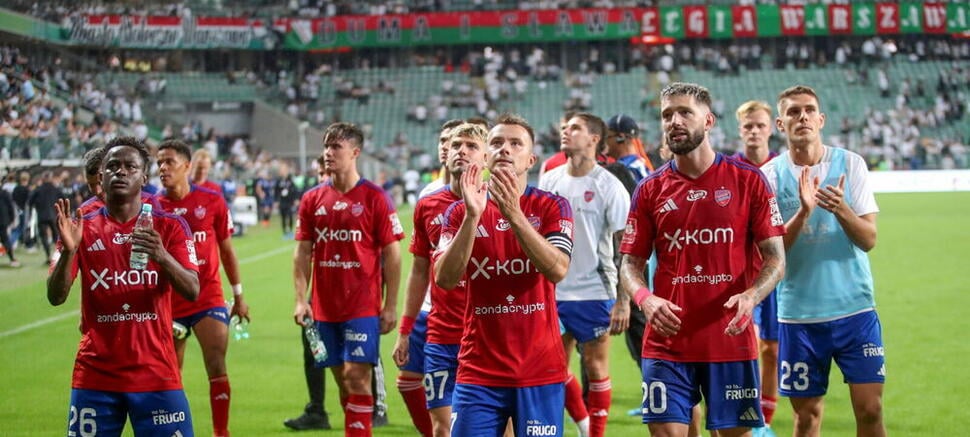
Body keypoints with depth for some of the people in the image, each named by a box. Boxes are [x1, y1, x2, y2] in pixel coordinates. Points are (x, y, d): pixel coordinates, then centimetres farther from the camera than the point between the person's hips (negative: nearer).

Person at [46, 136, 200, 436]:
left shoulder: (169, 227, 3)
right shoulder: (83, 228, 5)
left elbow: (192, 291, -7)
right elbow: (56, 297, -2)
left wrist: (162, 257, -25)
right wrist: (68, 251, -20)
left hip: (157, 375, -1)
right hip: (95, 377, 1)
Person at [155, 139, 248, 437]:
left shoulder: (212, 201, -1)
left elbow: (226, 250, 9)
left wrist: (238, 295, 12)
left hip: (209, 298, -1)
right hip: (168, 303, 1)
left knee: (217, 367, -10)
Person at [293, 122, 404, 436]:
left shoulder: (375, 198, -5)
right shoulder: (312, 199, 8)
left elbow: (391, 254, -4)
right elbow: (303, 252, 10)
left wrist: (390, 306, -8)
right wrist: (300, 299, 0)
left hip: (363, 307, -5)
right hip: (325, 307, 5)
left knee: (357, 376, -10)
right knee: (343, 380, 10)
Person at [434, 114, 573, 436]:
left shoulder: (552, 207, 2)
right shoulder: (459, 211, 6)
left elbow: (557, 270, -15)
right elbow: (445, 279, -9)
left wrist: (514, 214, -23)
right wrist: (472, 216, -18)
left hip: (540, 372, -1)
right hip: (478, 371, 1)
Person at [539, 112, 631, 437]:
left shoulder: (609, 186, -8)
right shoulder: (549, 180, 6)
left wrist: (623, 301, -14)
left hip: (594, 292, -4)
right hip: (552, 292, 5)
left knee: (595, 368, 3)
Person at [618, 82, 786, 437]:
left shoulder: (747, 180, 1)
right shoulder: (650, 189, 6)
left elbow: (776, 258, 0)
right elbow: (631, 264, 7)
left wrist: (750, 296, -19)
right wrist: (645, 299, -15)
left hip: (730, 339, -1)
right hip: (667, 340, 1)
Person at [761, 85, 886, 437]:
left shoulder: (851, 164, 0)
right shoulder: (771, 175, -2)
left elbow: (868, 239, -4)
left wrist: (841, 210, -24)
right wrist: (803, 211, -24)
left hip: (854, 306, 0)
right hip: (798, 313, 0)